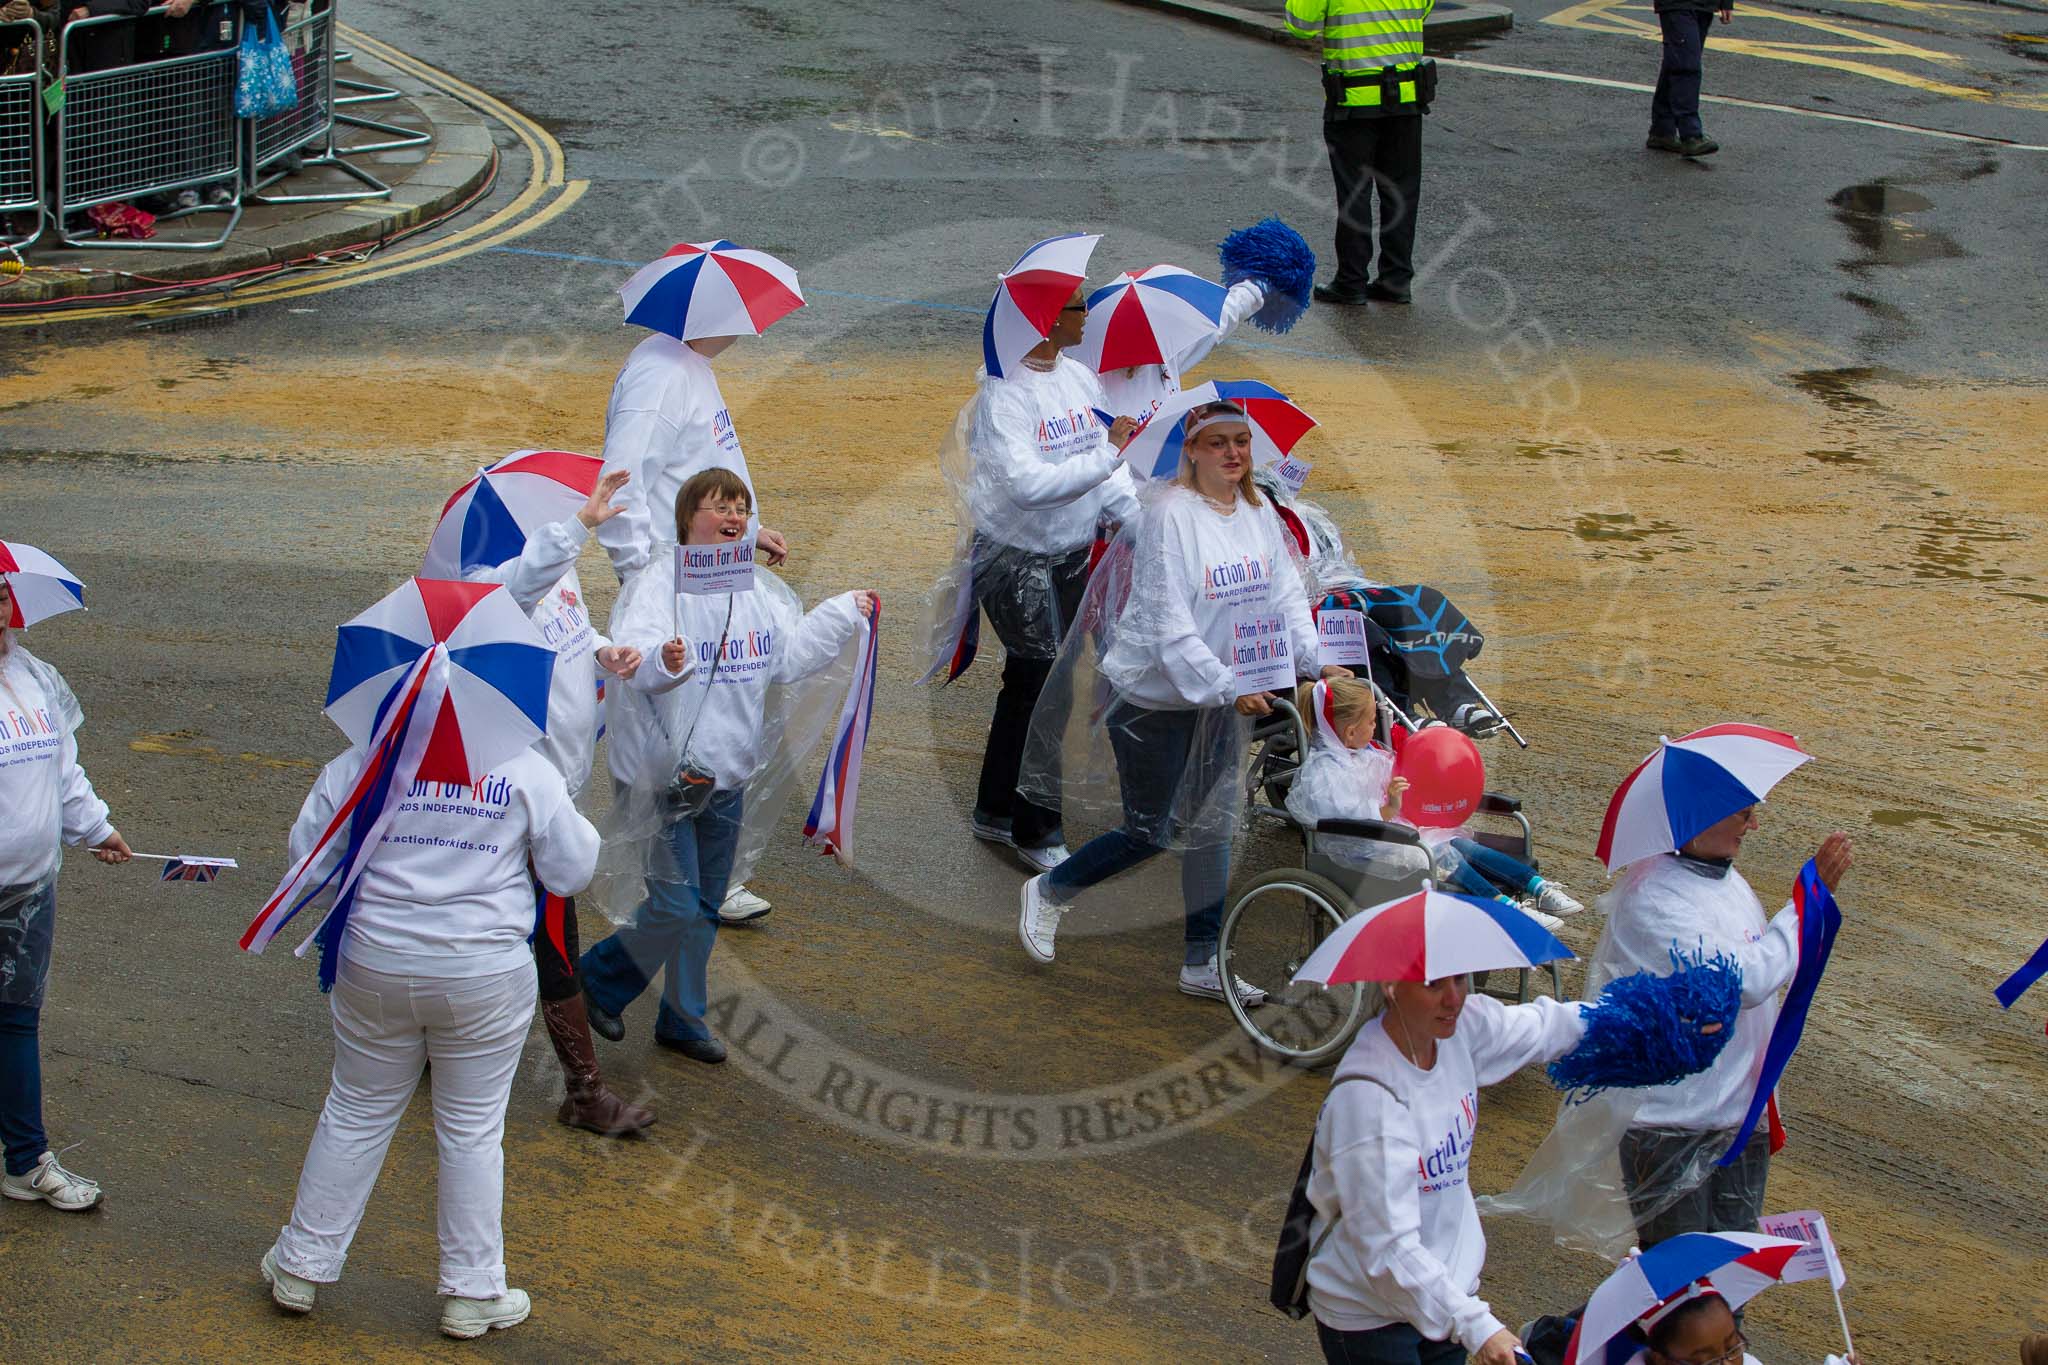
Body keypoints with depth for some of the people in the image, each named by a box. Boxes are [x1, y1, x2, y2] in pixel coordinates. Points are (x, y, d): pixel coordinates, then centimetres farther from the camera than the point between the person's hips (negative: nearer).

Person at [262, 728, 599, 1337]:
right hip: (485, 977, -1)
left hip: (375, 967, 2)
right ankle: (471, 1292, 18)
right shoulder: (529, 772, -8)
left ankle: (302, 1265, 28)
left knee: (356, 1114, 17)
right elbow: (572, 873, -1)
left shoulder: (360, 763, -6)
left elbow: (307, 854, 1)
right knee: (473, 1131, 10)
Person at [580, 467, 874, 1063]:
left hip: (727, 775, 7)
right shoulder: (658, 583, -17)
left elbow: (791, 654, 16)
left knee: (706, 906, 17)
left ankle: (683, 1018, 32)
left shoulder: (757, 590, 6)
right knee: (675, 905, -8)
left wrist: (845, 612, 14)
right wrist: (661, 661, -55)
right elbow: (635, 649, -33)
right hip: (663, 773, -7)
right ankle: (600, 977, 18)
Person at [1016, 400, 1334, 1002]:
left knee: (1211, 825, 10)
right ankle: (1047, 892, 26)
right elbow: (1168, 624, -25)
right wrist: (1228, 687, -30)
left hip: (1222, 696, 7)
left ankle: (1201, 965, 19)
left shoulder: (1260, 517, 2)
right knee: (1149, 831, 2)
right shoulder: (1169, 514, -20)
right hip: (1155, 694, -7)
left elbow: (1288, 596, 2)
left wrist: (1314, 659, -13)